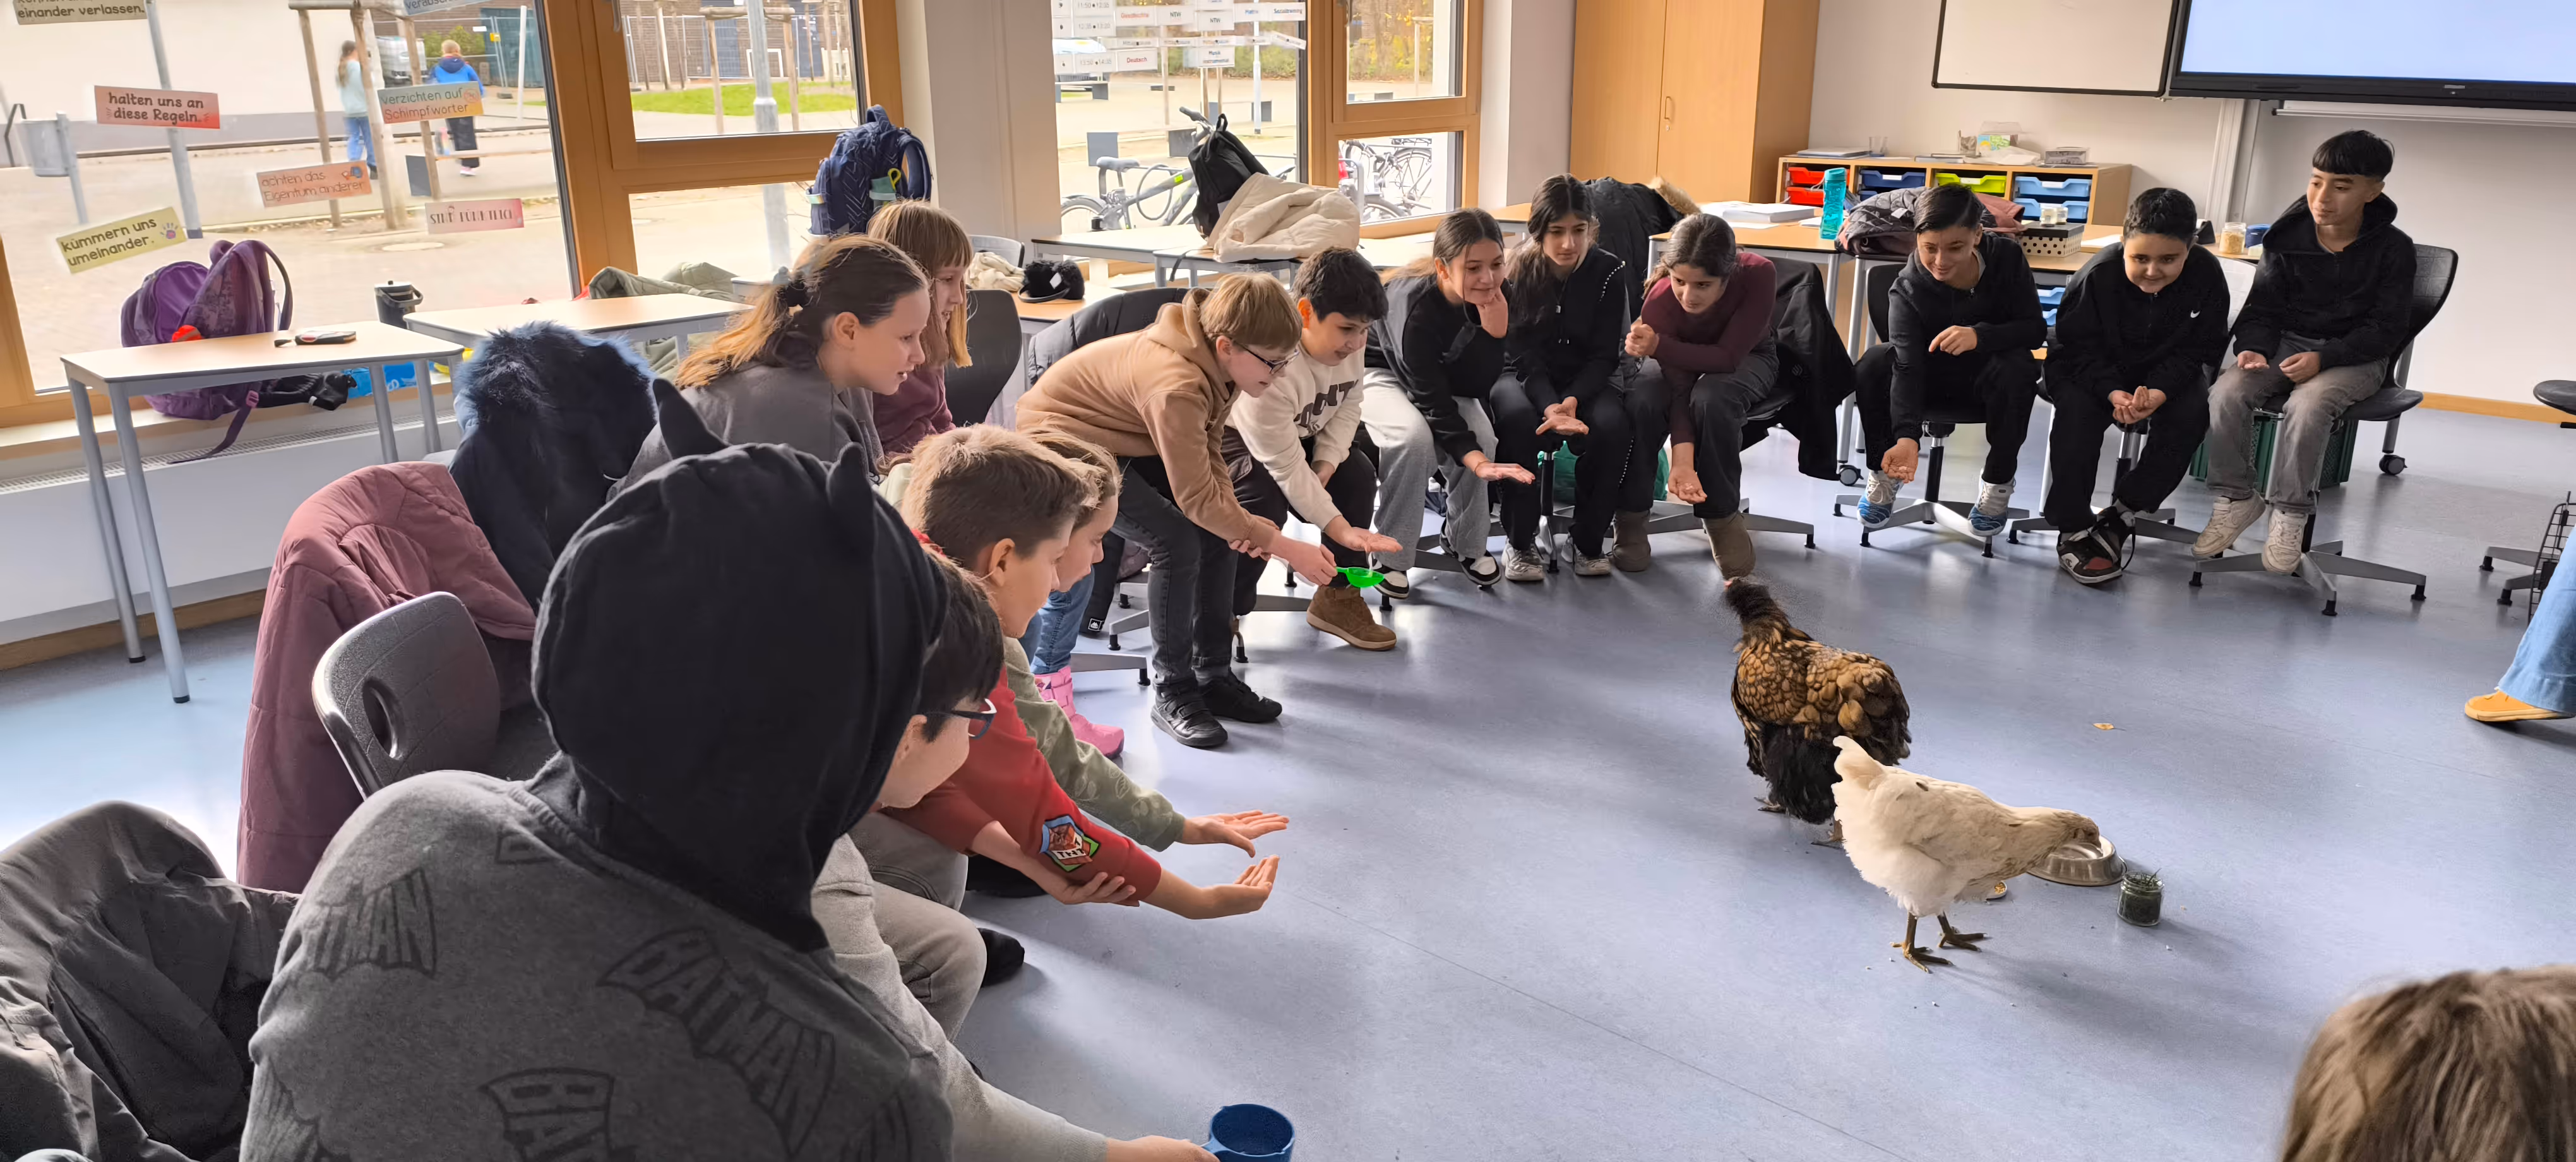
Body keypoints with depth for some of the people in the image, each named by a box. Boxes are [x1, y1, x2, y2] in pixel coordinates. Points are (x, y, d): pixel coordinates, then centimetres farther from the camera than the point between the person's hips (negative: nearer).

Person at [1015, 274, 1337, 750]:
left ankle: (1214, 675, 8)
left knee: (1218, 532, -3)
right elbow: (1197, 498, -33)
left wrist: (1238, 516, -17)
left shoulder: (1217, 363, -11)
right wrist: (1286, 548, -28)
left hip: (1124, 437, 9)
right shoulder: (1175, 385, -37)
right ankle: (1173, 694, -8)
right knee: (1176, 541, -23)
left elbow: (1208, 448, 0)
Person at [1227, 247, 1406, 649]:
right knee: (1265, 500, -33)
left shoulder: (1350, 342, -18)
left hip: (1299, 434, 7)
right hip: (1233, 437, -7)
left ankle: (1338, 597, 2)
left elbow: (1348, 406, -1)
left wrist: (1326, 464, -18)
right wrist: (1340, 528, -35)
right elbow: (1287, 467, -34)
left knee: (1358, 473, -12)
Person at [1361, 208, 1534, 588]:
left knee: (1481, 431, -22)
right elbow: (1430, 399, -34)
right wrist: (1474, 458, -43)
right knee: (1414, 434, -34)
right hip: (1375, 371, -5)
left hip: (1437, 374, 5)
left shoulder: (1490, 296, -19)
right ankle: (1390, 558, -19)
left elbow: (1477, 387, -21)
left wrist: (1494, 331, -37)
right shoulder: (1415, 305, -35)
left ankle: (1466, 543, 1)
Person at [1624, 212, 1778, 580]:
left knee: (1711, 397, -37)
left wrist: (1659, 347, -46)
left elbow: (1728, 356, -32)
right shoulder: (1659, 302, -31)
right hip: (1684, 360, 1)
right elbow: (1680, 387, -34)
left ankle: (1722, 515, -17)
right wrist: (1682, 460, -48)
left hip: (1747, 358, -1)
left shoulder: (1758, 275, -33)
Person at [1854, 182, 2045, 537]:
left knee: (2018, 368, -35)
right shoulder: (1908, 290, -23)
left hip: (1987, 377, 0)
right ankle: (1883, 475, -9)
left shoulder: (2006, 257, -18)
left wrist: (1980, 335, -38)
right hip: (1931, 377, 0)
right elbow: (1907, 367, -33)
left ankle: (1998, 482, -13)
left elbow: (2035, 329, -16)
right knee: (1875, 364, -29)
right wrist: (1907, 437, -50)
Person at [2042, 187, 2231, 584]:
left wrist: (2160, 391, -32)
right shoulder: (2097, 276, -24)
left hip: (2165, 375, 3)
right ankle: (2072, 529, -22)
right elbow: (2080, 348, -19)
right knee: (2078, 409, -32)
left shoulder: (2207, 275, -19)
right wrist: (2113, 392, -36)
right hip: (2091, 370, -2)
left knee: (2192, 411, -25)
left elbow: (2197, 350, -13)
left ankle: (2122, 513, -12)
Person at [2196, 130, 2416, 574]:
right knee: (2226, 393, -27)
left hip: (2356, 357, -3)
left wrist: (2323, 357, -23)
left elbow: (2387, 327, -7)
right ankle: (2237, 499, -10)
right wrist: (2254, 349, -18)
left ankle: (2289, 514, -19)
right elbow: (2262, 308, 4)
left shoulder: (2393, 248, -5)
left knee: (2307, 404, -36)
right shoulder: (2288, 236, 0)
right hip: (2286, 343, 3)